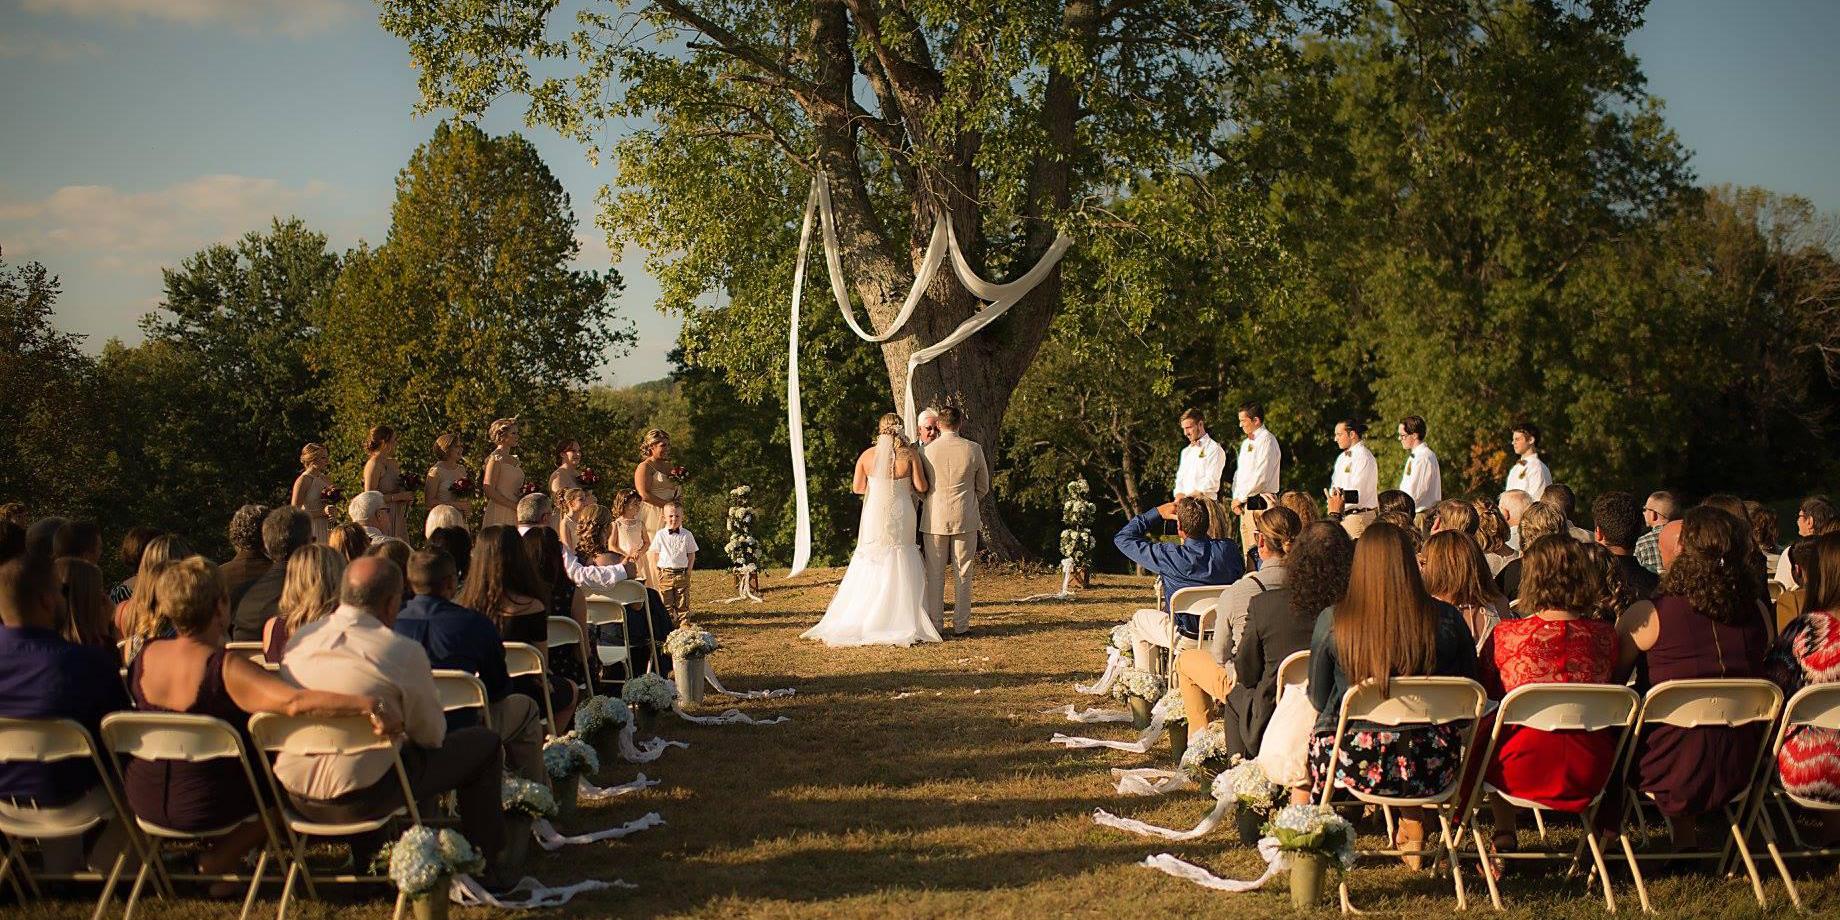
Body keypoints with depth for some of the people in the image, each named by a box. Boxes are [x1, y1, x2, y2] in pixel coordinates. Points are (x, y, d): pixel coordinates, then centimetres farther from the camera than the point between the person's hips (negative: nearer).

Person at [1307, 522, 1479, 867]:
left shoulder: (1332, 621, -11)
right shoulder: (1446, 619, -7)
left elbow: (1319, 700, 1)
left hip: (1354, 765, -2)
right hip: (1432, 769, 2)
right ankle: (1413, 837, 49)